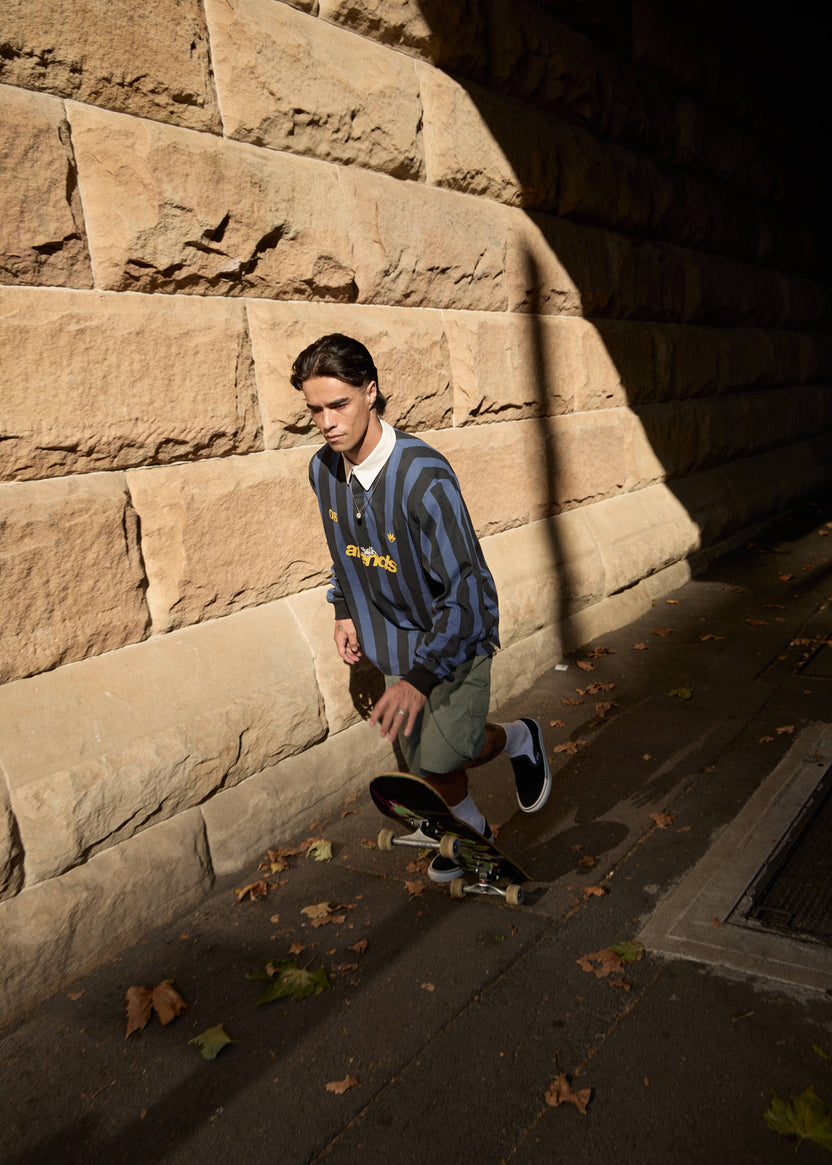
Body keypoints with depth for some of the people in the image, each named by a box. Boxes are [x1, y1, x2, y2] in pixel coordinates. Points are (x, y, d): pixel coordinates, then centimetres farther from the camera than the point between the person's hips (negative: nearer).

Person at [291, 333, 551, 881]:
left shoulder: (424, 476, -31)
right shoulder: (324, 469, -9)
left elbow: (467, 589, -31)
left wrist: (422, 676, -37)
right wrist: (345, 611, 10)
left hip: (457, 635, -5)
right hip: (396, 638, 6)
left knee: (444, 755, -15)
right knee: (423, 761, 14)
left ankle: (518, 738, 17)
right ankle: (473, 829, 44)